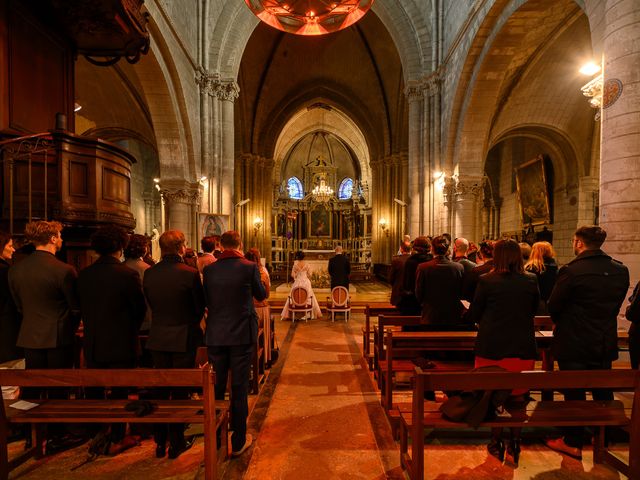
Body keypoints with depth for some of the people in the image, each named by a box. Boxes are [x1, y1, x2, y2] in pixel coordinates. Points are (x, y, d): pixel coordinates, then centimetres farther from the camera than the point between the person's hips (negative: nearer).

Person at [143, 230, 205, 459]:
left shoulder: (149, 274, -5)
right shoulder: (190, 273, -18)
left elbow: (151, 304, 5)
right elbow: (200, 306, -8)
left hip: (158, 339, 4)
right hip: (183, 339, -4)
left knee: (161, 389, 18)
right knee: (180, 390, 10)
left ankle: (160, 442, 31)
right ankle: (176, 443, 24)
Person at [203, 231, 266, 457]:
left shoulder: (209, 270, -4)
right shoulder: (249, 267, -13)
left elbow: (207, 301, 6)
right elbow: (261, 295, 2)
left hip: (215, 336, 3)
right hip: (242, 335, -3)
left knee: (216, 387, 17)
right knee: (239, 387, 9)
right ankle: (238, 441, 22)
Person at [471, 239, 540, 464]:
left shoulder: (486, 281, -13)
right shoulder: (531, 281, -4)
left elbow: (475, 314, -5)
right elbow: (533, 311, 11)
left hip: (492, 347, -2)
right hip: (523, 348, 3)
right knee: (517, 396, 16)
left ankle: (496, 442, 25)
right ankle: (515, 442, 28)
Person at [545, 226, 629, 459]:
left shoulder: (571, 271, -21)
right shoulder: (621, 270, -2)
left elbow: (553, 306, -13)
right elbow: (616, 304, 7)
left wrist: (561, 323, 8)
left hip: (574, 343, -5)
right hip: (606, 343, 6)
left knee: (574, 393, 8)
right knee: (603, 392, 21)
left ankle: (573, 443, 22)